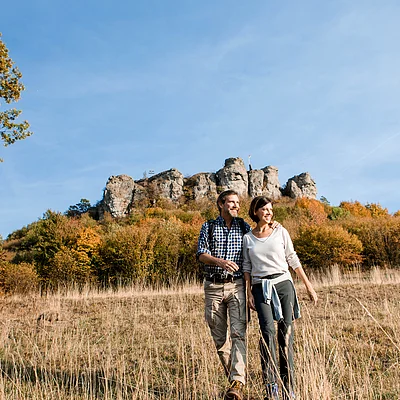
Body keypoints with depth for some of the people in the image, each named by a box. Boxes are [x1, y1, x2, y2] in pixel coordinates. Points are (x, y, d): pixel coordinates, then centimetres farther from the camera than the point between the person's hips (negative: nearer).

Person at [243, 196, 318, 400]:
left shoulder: (280, 232, 6)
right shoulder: (247, 238, 9)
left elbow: (293, 259, 8)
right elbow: (247, 267, 11)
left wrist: (308, 286, 7)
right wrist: (249, 293, 2)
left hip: (283, 284, 0)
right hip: (261, 288, 0)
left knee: (286, 334, -3)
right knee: (268, 330, -18)